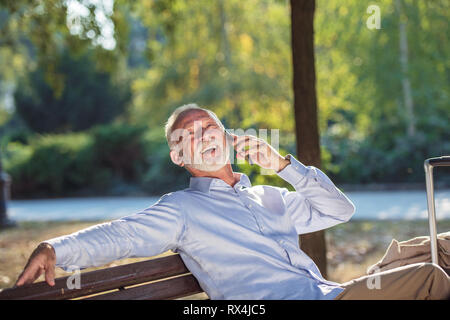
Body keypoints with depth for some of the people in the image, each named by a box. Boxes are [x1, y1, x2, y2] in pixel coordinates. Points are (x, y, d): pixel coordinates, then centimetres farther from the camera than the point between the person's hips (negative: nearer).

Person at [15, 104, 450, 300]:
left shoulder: (267, 198, 27)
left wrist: (283, 165, 13)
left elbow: (339, 209, 24)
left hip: (331, 294, 7)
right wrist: (55, 250, -20)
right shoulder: (181, 209, 12)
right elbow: (120, 236, -2)